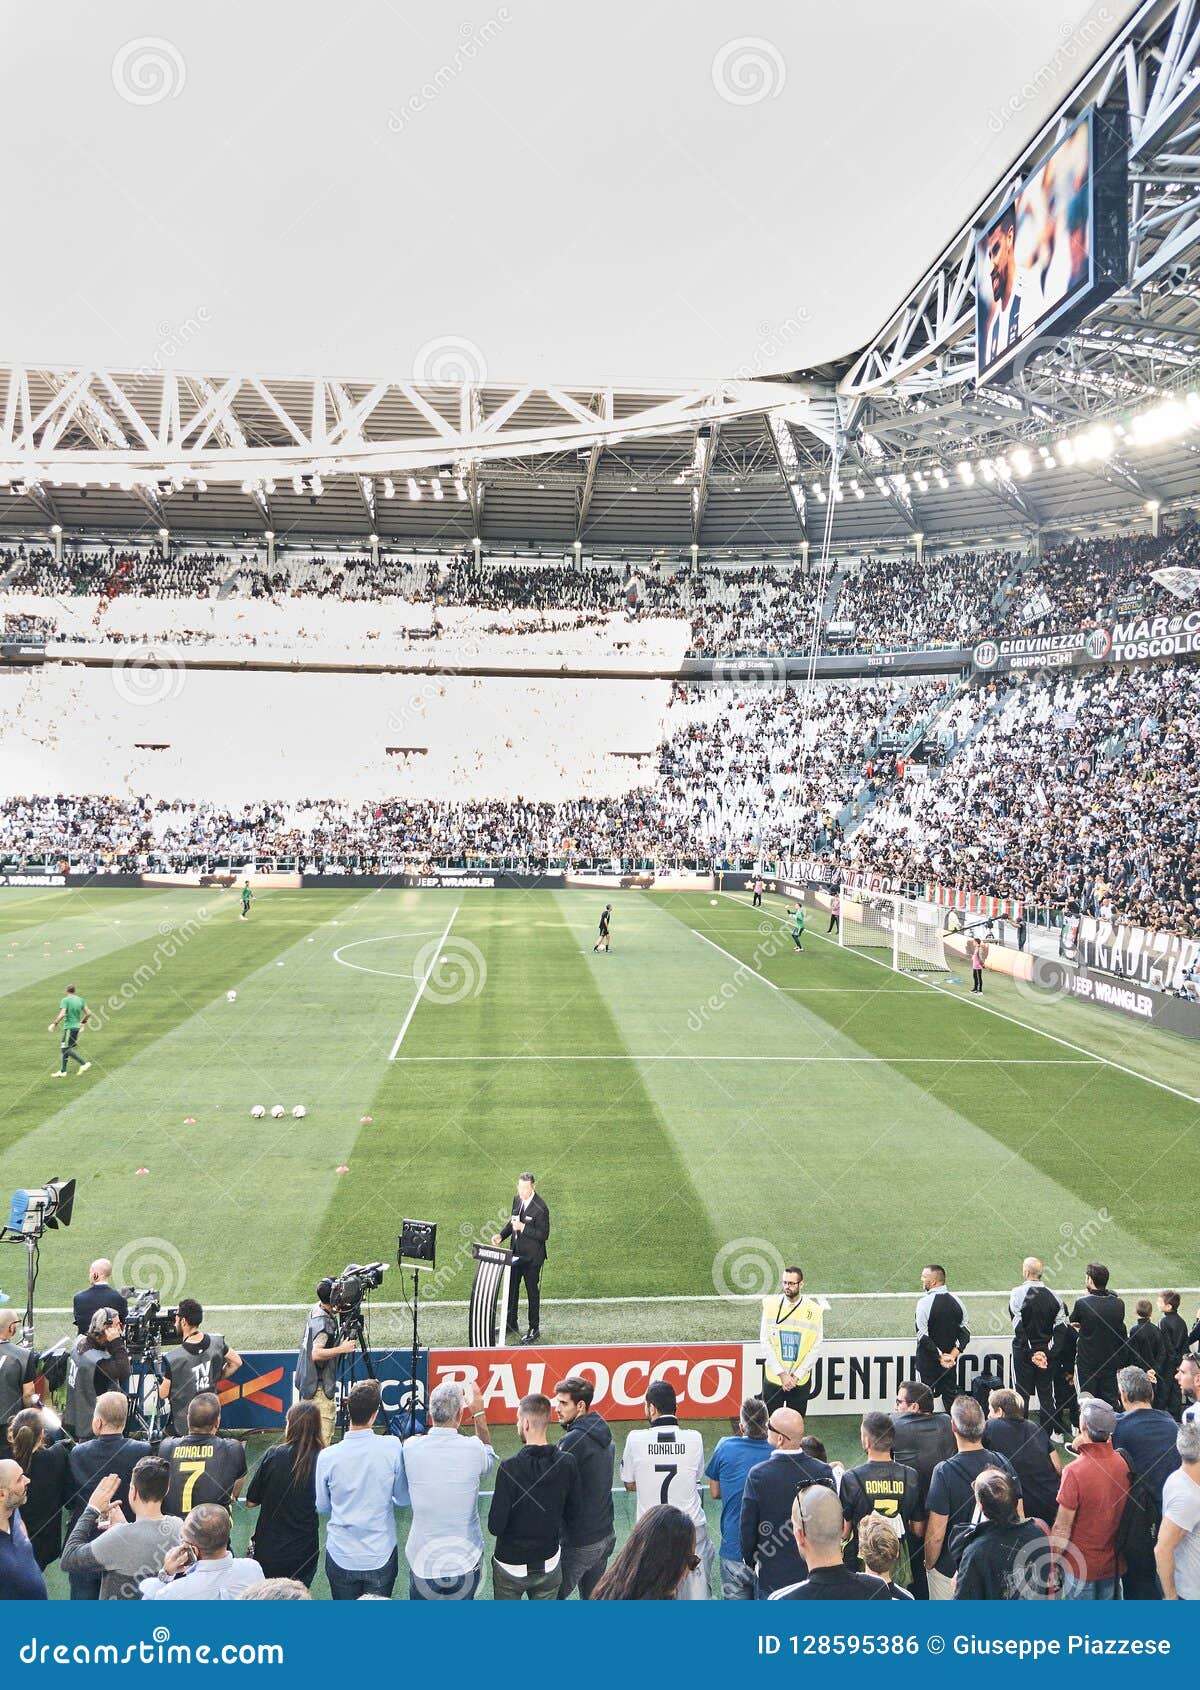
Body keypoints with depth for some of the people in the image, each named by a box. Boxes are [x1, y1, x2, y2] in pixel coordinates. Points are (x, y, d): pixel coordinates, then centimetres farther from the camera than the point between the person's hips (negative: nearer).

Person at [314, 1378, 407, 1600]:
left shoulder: (327, 1457, -13)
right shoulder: (392, 1447, -16)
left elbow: (322, 1507, 3)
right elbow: (404, 1500, -3)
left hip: (341, 1558, 1)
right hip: (381, 1557, -1)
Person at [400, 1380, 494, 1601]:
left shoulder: (411, 1448, -14)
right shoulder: (472, 1450, -17)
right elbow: (489, 1460, 9)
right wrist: (479, 1413, 14)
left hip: (423, 1560, 1)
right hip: (465, 1560, 0)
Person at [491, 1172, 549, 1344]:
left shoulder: (540, 1207, -22)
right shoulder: (517, 1199, 2)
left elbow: (544, 1234, -21)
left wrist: (523, 1227, -29)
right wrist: (501, 1235, -2)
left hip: (532, 1257, -7)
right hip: (516, 1254, 7)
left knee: (532, 1292, 7)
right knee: (512, 1289, 17)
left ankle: (534, 1329, 21)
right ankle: (511, 1325, 34)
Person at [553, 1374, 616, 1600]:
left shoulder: (573, 1440, -20)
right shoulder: (605, 1436, 9)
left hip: (579, 1542, -8)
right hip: (606, 1534, 8)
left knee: (553, 1598, 2)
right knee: (592, 1597, 17)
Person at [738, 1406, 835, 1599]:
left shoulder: (758, 1475, -19)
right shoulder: (823, 1471, -12)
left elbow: (747, 1528, -10)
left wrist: (751, 1560, 9)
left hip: (771, 1577, -2)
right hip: (815, 1574, 2)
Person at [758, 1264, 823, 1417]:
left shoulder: (814, 1310, -6)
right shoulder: (771, 1305, -5)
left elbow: (815, 1348, -4)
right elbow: (765, 1341, -6)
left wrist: (796, 1376, -11)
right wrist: (781, 1374, -12)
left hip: (800, 1380, 0)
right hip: (773, 1377, 0)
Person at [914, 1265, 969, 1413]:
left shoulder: (924, 1302, -17)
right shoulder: (956, 1302, 1)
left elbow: (923, 1336, -19)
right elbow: (965, 1333, 2)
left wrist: (940, 1356, -12)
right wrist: (953, 1355, -4)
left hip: (928, 1362, -5)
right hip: (951, 1361, 5)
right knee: (951, 1395, 15)